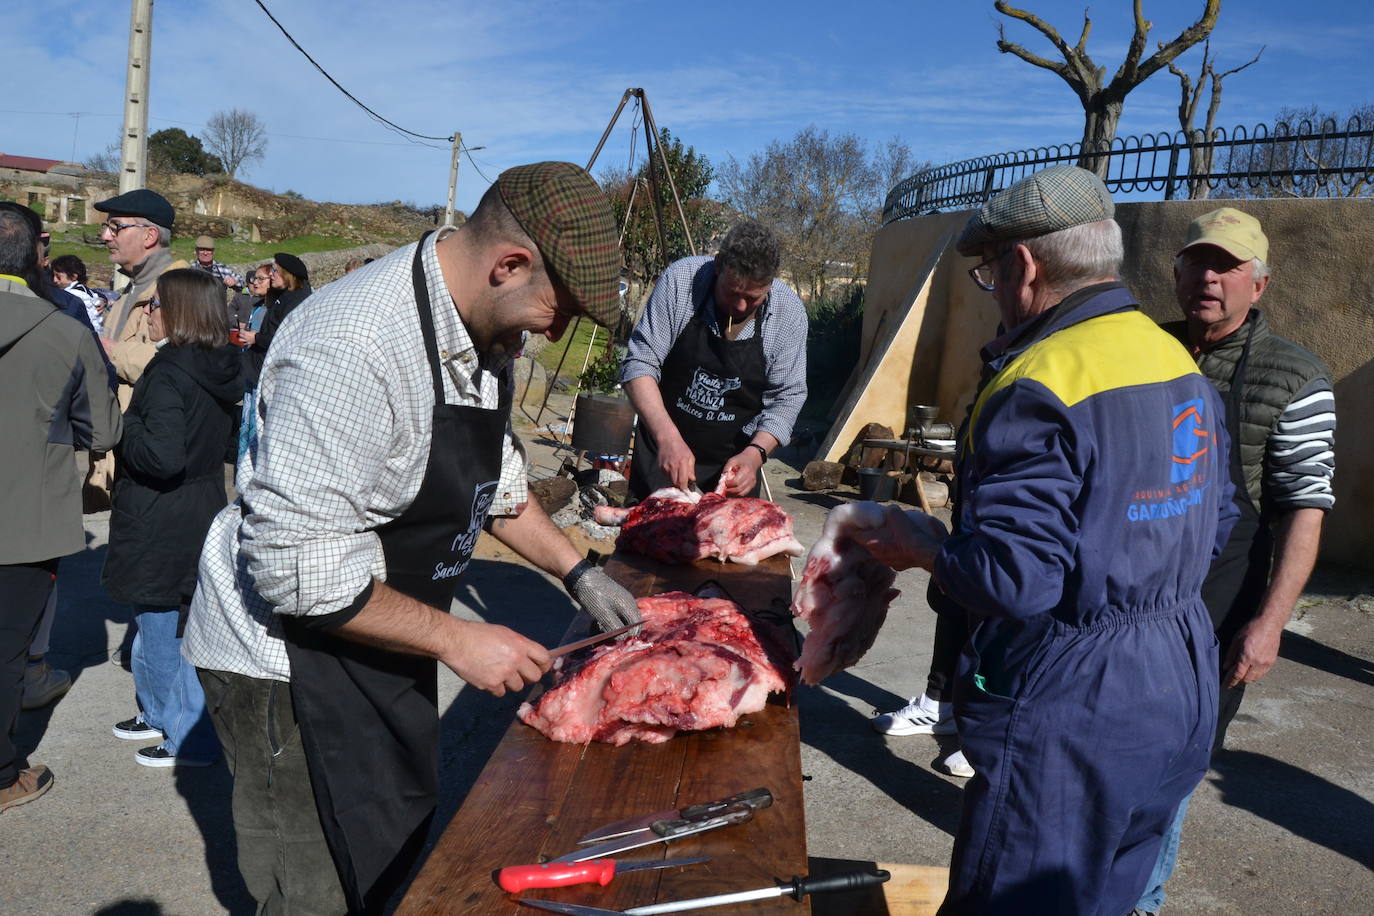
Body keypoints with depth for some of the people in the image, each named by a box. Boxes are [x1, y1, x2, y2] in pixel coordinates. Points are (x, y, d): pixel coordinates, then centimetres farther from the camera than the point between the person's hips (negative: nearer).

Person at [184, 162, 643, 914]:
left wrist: (578, 574, 5)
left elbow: (493, 476, 13)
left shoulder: (486, 329, -2)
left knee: (396, 850, 22)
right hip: (290, 648, -8)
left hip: (382, 636, 9)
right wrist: (457, 641, -22)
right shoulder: (355, 349, -32)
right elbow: (298, 570, -30)